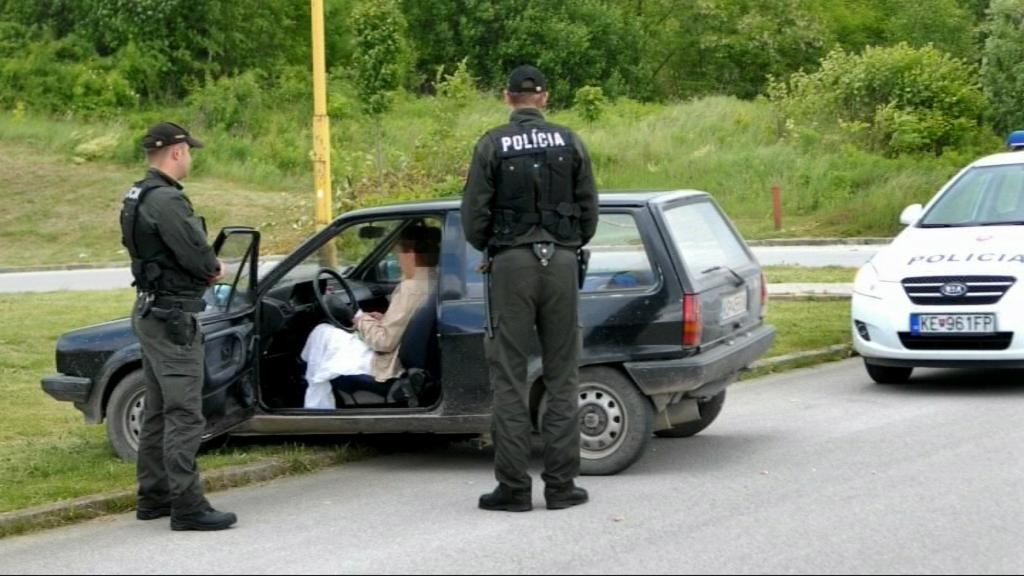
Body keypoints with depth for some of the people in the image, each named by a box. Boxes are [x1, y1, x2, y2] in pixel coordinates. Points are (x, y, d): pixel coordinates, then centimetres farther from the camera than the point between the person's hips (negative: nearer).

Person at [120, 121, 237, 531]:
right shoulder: (167, 200, -20)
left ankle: (153, 497, 23)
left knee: (159, 410, 16)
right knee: (184, 414, -9)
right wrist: (215, 268, -1)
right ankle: (187, 506, -10)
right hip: (171, 316, -11)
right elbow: (197, 257, -22)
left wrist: (207, 268, 2)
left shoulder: (138, 198, 13)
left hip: (150, 311, 11)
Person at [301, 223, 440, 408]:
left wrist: (363, 322, -4)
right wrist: (384, 320, 9)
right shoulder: (436, 283, 3)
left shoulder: (412, 288, -24)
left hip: (391, 373, -9)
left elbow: (384, 341, -22)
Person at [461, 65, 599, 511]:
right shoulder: (569, 143, 4)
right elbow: (589, 210, 6)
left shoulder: (492, 146, -3)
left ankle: (513, 487, 0)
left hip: (511, 262, -2)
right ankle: (561, 484, 7)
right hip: (562, 262, 2)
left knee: (510, 377, 2)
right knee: (562, 375, 7)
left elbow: (474, 215, -4)